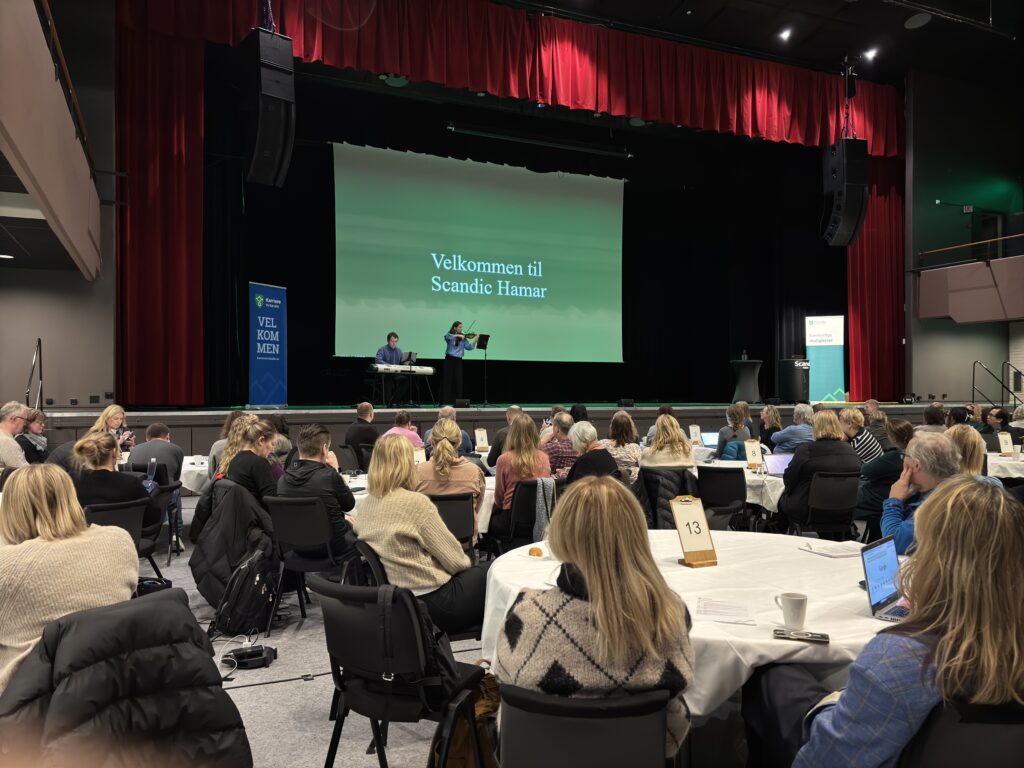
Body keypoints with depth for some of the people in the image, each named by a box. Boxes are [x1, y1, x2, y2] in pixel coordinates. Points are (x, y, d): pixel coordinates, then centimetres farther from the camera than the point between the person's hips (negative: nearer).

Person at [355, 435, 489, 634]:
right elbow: (454, 560, -15)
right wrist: (465, 563, 7)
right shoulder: (415, 502, -21)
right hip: (432, 602, -8)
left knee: (474, 572, 24)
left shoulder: (366, 505, 2)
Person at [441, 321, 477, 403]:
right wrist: (457, 335, -32)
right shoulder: (449, 335, 0)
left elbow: (469, 347, -1)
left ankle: (458, 399, 4)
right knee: (448, 379, -1)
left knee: (458, 380, 0)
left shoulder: (463, 338, 7)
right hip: (449, 359, -2)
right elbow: (447, 337, -24)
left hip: (458, 360, 2)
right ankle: (446, 399, 3)